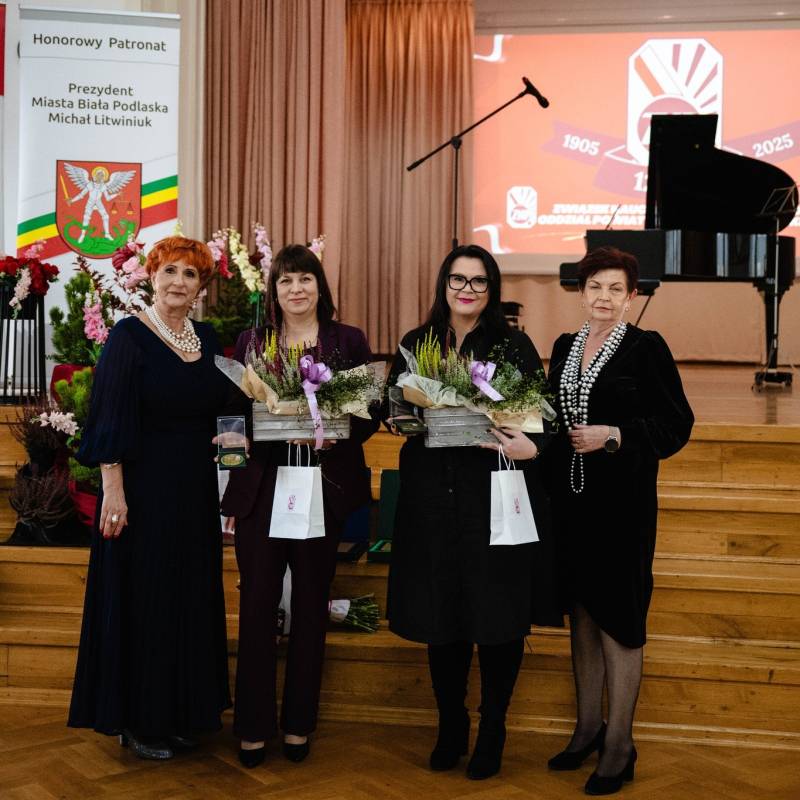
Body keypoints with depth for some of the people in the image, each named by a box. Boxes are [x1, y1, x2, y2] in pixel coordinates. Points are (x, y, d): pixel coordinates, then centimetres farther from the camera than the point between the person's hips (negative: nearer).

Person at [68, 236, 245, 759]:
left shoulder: (207, 339, 8)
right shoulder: (129, 336, -10)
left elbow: (222, 405, 11)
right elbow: (111, 420, -14)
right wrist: (113, 490, -19)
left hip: (196, 487, 7)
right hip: (144, 484, -6)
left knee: (192, 598, 13)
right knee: (142, 598, 3)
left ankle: (180, 711, 28)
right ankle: (138, 720, 18)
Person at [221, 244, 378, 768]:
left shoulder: (349, 341, 4)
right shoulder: (251, 343, 9)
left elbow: (370, 414, 1)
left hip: (323, 487, 0)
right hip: (262, 487, 1)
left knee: (311, 606, 8)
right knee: (257, 604, 1)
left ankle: (299, 724, 21)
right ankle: (254, 726, 13)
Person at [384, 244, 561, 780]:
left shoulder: (514, 345, 0)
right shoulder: (414, 344, 10)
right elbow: (392, 407, 17)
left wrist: (532, 447, -23)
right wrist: (400, 417, -4)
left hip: (497, 496, -2)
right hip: (433, 499, 3)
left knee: (499, 618, 4)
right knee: (441, 614, 11)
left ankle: (493, 731, 23)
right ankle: (451, 725, 29)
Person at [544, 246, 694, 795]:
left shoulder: (647, 348, -6)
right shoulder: (565, 347, 11)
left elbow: (676, 425, -8)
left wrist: (613, 435, -17)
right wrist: (545, 435, 1)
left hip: (622, 502, -5)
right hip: (571, 499, 6)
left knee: (619, 618, 0)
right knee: (582, 612, 13)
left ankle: (619, 746, 13)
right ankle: (589, 727, 28)